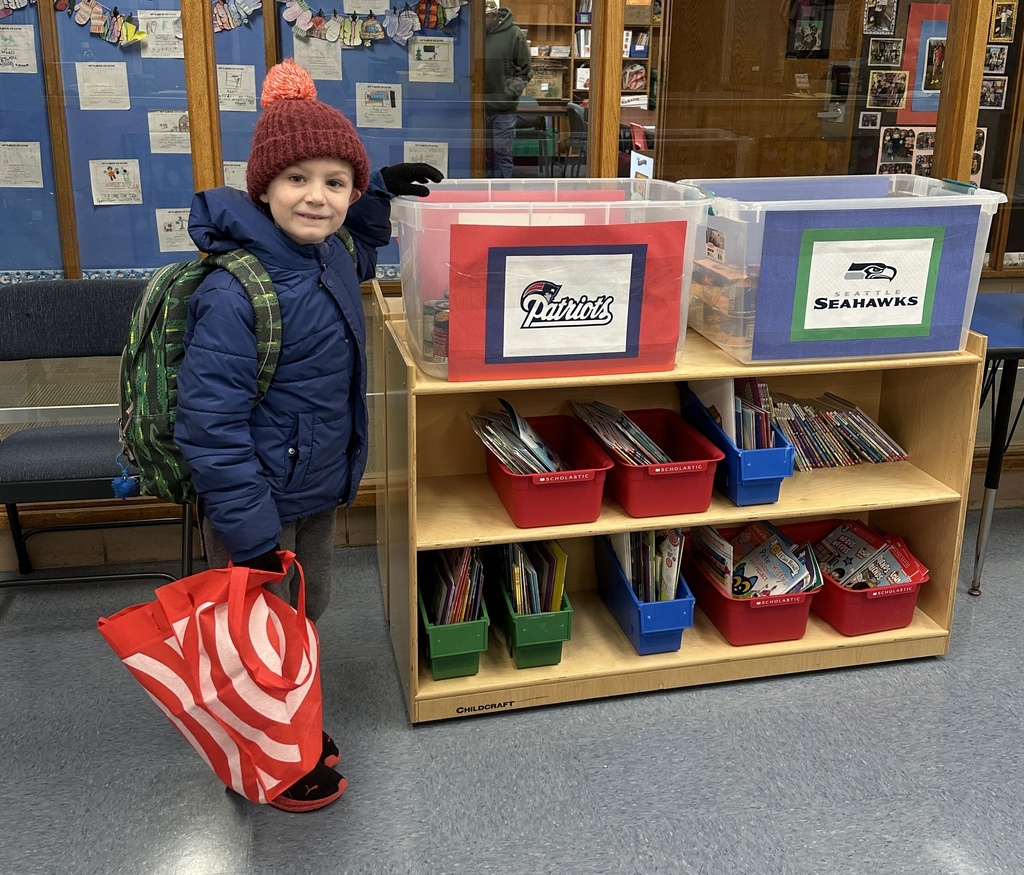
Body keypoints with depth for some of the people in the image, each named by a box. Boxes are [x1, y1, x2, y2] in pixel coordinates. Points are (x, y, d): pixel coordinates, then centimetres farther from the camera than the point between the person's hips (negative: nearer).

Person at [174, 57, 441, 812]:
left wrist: (380, 195, 9)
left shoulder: (335, 255, -3)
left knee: (306, 615, 24)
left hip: (320, 489, 8)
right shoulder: (234, 295, -27)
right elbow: (210, 424, -26)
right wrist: (251, 535, -24)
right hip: (258, 498, -7)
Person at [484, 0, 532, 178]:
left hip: (503, 107, -3)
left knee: (502, 153, 3)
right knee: (485, 152, 12)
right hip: (480, 106, 3)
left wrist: (510, 93, -11)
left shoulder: (514, 34, -6)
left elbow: (524, 71, 0)